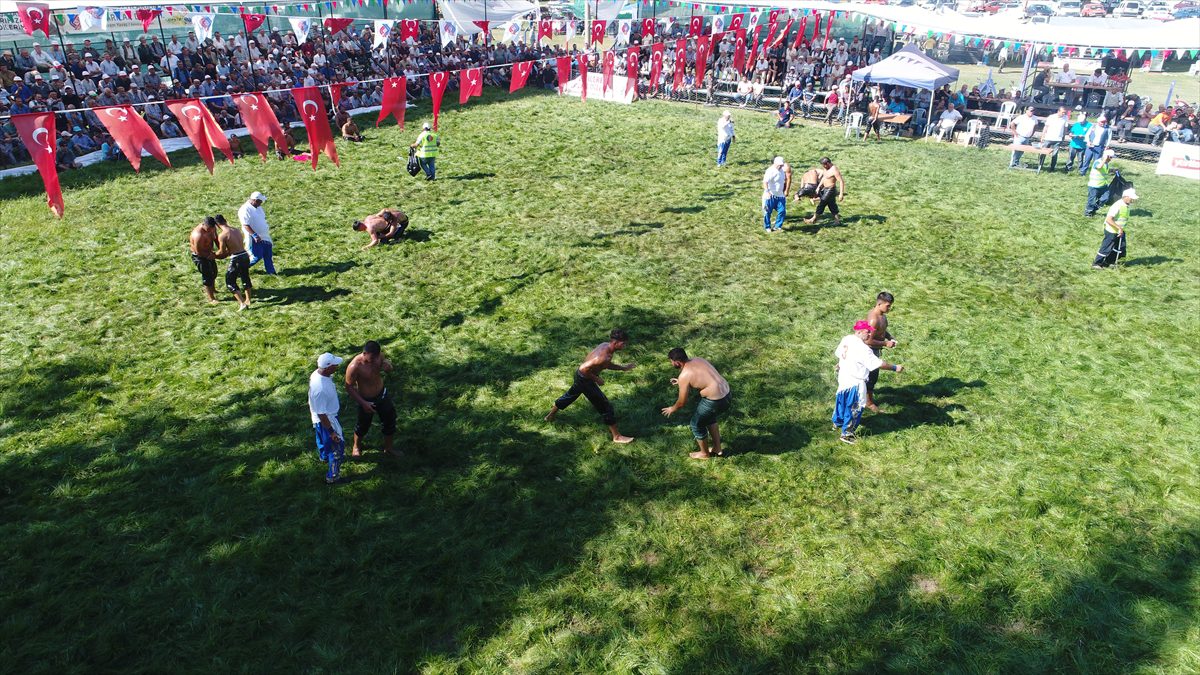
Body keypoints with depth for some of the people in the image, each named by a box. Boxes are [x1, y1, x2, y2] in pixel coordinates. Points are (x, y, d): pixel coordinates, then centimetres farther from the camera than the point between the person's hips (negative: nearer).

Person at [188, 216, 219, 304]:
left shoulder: (212, 228, -12)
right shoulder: (198, 235, -36)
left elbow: (216, 239, 5)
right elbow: (198, 251, -29)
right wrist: (209, 255, -20)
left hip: (208, 253, 9)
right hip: (199, 256, -9)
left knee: (214, 272, 24)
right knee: (207, 275, -4)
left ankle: (212, 289, 49)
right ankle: (211, 298, 6)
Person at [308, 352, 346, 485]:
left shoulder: (317, 373, -13)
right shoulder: (320, 389, -41)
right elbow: (322, 414, -30)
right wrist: (331, 432, -21)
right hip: (326, 420, -9)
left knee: (322, 439, 35)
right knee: (337, 447, 10)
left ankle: (324, 457, 64)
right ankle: (332, 477, 27)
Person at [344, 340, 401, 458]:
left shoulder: (378, 355, -17)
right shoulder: (354, 367, -33)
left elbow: (389, 369, 2)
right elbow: (349, 387, -20)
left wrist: (388, 366, -24)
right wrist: (363, 403, -23)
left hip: (382, 395, 5)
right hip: (367, 401, -5)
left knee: (390, 422, 18)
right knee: (363, 426, 19)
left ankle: (388, 448, 43)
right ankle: (356, 446, 50)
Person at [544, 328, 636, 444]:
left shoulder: (606, 345, -4)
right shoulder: (604, 356, -33)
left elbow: (606, 365, 14)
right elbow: (584, 368, -34)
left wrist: (623, 368, 8)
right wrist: (596, 379, -21)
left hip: (580, 375, 10)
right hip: (585, 379, -10)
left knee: (570, 395, 32)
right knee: (605, 407, -1)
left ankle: (551, 415, 53)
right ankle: (617, 436, 9)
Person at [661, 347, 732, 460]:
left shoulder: (684, 376, -14)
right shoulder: (697, 360, 8)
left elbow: (681, 402, -4)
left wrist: (673, 409, 16)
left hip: (716, 401, -8)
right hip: (727, 395, 8)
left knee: (697, 423, 15)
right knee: (709, 418, 32)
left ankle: (704, 453, 34)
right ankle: (717, 448, 44)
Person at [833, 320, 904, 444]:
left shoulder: (846, 339, -2)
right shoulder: (862, 348, -28)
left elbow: (838, 353, 14)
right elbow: (877, 363, -26)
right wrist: (895, 368, -15)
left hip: (843, 378, 9)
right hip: (855, 383, -9)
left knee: (841, 401, 27)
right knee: (854, 409, 5)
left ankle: (837, 423, 46)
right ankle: (846, 434, 13)